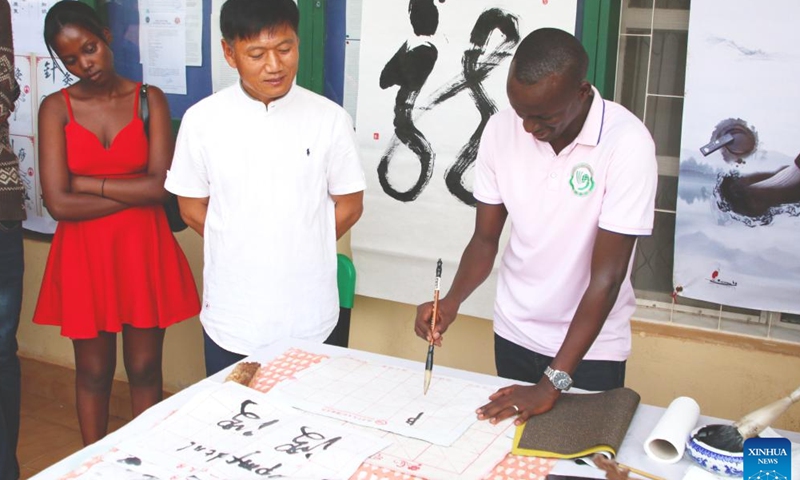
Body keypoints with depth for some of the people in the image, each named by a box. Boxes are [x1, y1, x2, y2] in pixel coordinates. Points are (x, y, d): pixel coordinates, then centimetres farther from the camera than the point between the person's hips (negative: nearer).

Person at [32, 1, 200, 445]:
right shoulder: (56, 108, -3)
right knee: (93, 373, 12)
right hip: (84, 256, 0)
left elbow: (161, 184, -12)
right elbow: (59, 203, -12)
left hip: (143, 251, 0)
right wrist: (135, 192, -11)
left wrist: (87, 182, -10)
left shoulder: (149, 100, -1)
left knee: (144, 370, 10)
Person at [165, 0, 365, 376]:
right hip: (231, 317, 1)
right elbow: (192, 208, 4)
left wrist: (297, 251, 1)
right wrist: (239, 252, 2)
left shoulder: (330, 118, -6)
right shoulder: (202, 119, -5)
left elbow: (349, 205, 3)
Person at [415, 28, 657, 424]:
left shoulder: (627, 144, -23)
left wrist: (552, 383, -26)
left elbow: (606, 276, -23)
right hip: (512, 334, 4)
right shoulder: (501, 130, -10)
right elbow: (485, 239, -1)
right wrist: (452, 301, -20)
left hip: (591, 346, -3)